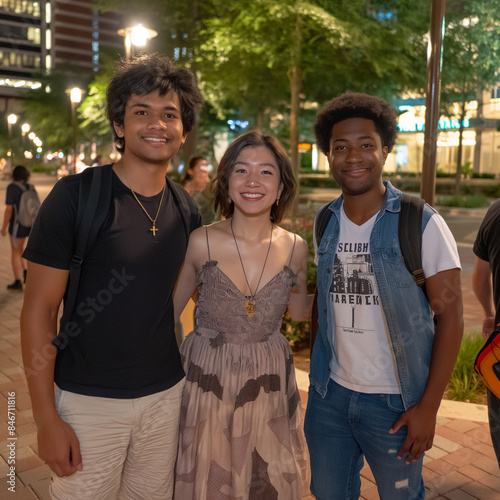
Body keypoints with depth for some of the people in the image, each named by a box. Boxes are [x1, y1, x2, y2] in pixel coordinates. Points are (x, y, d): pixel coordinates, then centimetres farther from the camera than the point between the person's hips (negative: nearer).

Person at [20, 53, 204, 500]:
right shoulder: (77, 195, -13)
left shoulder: (185, 208, 1)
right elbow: (38, 310, -12)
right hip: (89, 401, -4)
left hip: (167, 395, 5)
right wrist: (47, 418, -13)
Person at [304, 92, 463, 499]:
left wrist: (428, 406, -13)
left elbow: (450, 316, -11)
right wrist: (320, 375, 7)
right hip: (329, 394, 4)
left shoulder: (422, 224, -12)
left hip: (395, 402, -4)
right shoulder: (324, 223, 1)